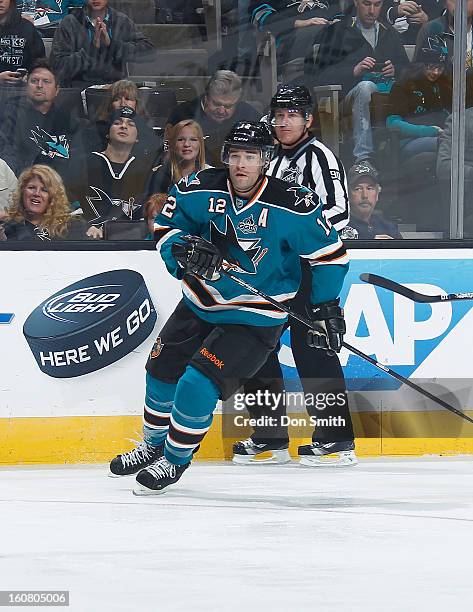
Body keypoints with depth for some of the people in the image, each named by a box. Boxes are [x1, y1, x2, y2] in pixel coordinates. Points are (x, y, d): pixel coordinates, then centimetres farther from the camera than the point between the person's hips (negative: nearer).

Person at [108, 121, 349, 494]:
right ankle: (153, 446, 40)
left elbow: (330, 253, -10)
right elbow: (165, 225, 2)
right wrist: (185, 249, -19)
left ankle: (175, 460, 8)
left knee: (198, 386, -16)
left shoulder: (293, 206, -22)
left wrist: (326, 309, -9)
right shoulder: (200, 190, -12)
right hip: (200, 305, 5)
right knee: (162, 372, 13)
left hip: (254, 319, -5)